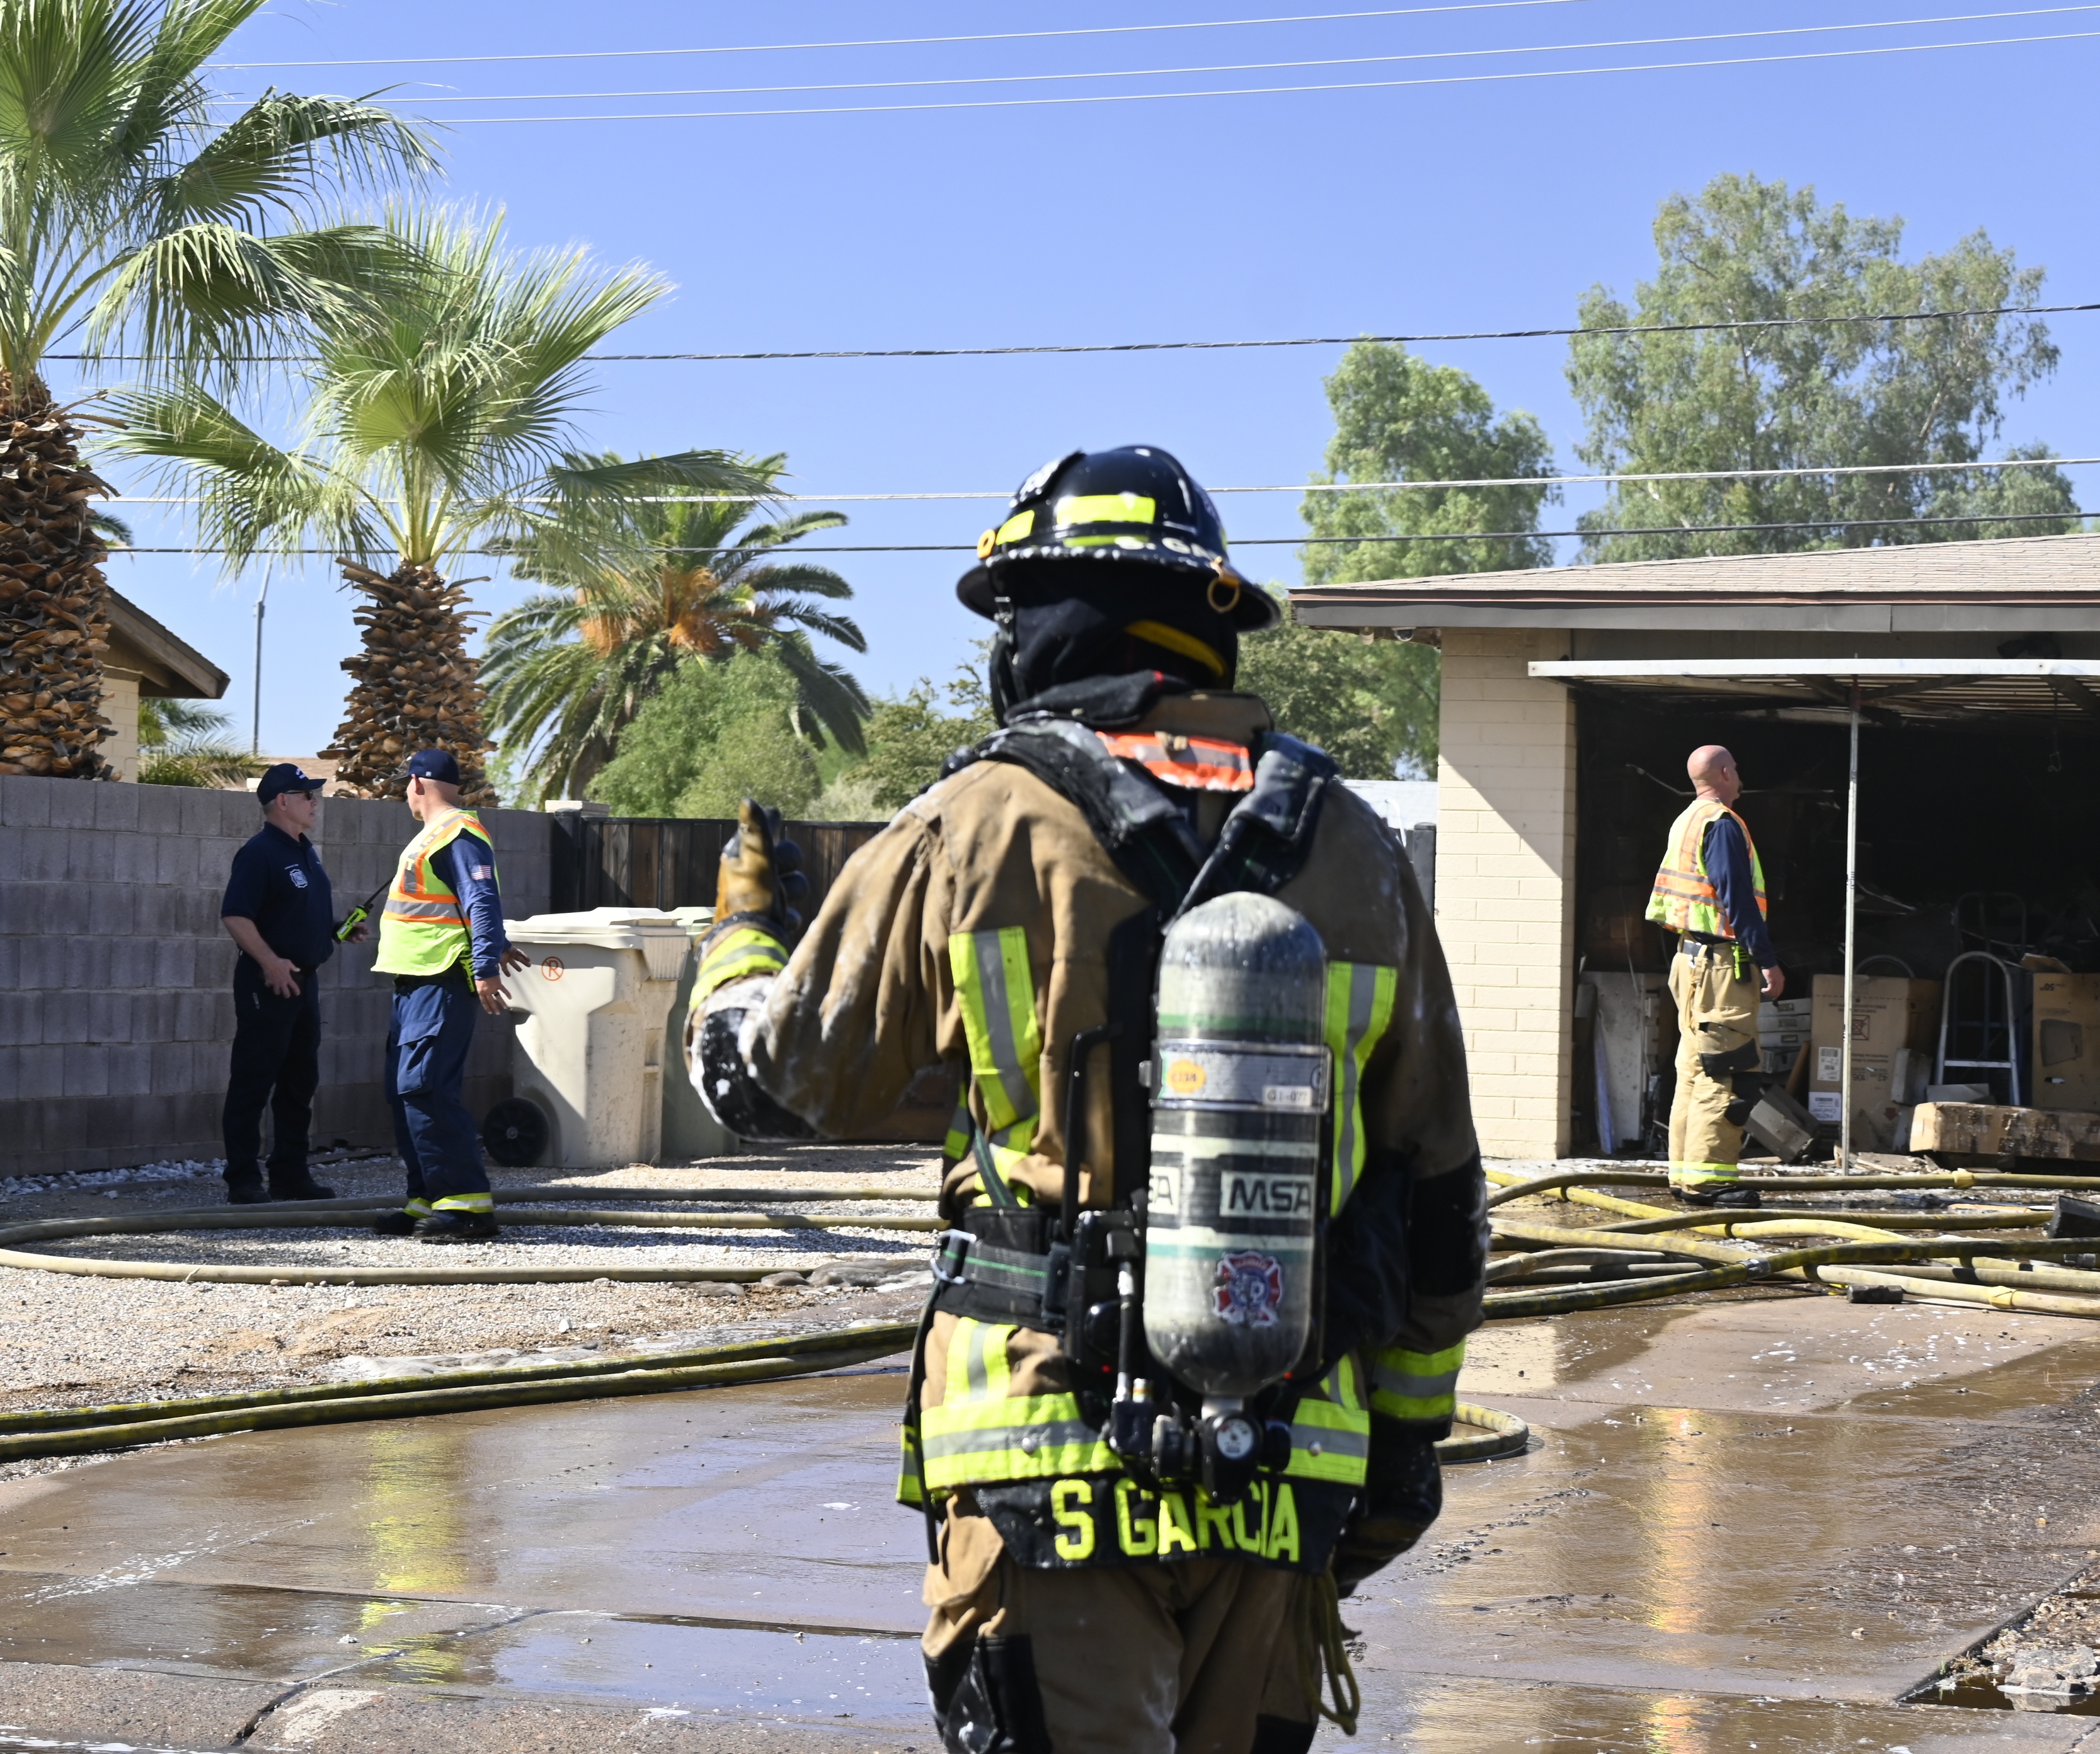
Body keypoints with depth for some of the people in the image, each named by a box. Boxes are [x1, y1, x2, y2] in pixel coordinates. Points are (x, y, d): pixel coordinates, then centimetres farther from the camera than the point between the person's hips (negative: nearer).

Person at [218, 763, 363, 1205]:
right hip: (268, 982, -9)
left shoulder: (306, 853, 16)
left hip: (303, 981, 9)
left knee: (300, 1083, 13)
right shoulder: (259, 853, -13)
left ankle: (290, 1174, 20)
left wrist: (340, 929, 10)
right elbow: (234, 916, -20)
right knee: (253, 1083, -5)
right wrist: (271, 962, -25)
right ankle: (243, 1180, -2)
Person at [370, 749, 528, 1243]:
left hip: (442, 982, -11)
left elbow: (483, 902, -20)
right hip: (416, 982, 11)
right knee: (406, 1091, 11)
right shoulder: (435, 835, 20)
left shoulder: (458, 834, -12)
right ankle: (428, 1202, 15)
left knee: (424, 1089, -16)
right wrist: (492, 946, 43)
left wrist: (485, 967, -26)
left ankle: (468, 1203, -17)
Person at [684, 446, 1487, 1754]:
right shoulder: (1355, 856, 6)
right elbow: (1441, 1206, 11)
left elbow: (765, 1076, 8)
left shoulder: (977, 829, -5)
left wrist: (742, 922, 29)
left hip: (1053, 1462, -4)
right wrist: (1405, 1437, 22)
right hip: (1284, 1477, 4)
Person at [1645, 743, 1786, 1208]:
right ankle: (1709, 1176, -12)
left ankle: (1686, 1174, 14)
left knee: (1695, 1069, 12)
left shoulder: (1684, 824, 16)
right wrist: (1768, 960, -18)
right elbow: (1738, 899, -19)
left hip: (1690, 957, 10)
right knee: (1726, 1070, -10)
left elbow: (1664, 897, 20)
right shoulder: (1722, 824, -13)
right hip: (1723, 961, -10)